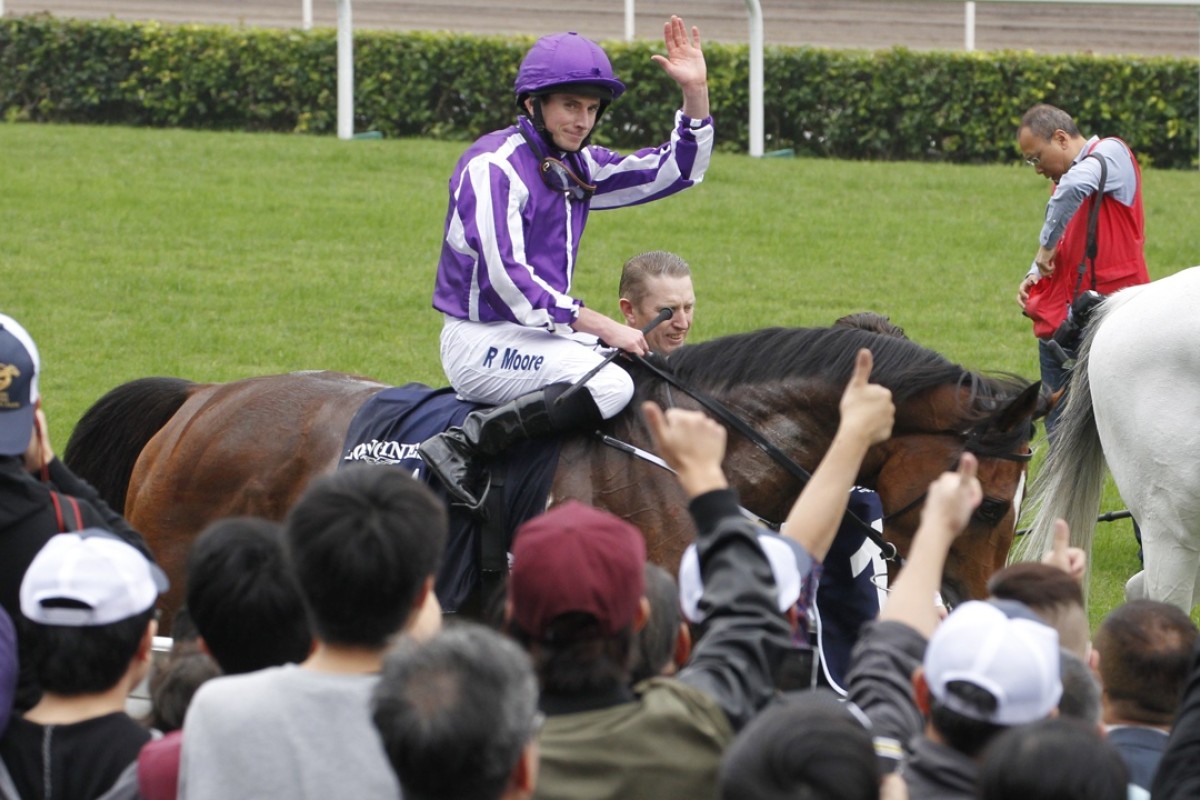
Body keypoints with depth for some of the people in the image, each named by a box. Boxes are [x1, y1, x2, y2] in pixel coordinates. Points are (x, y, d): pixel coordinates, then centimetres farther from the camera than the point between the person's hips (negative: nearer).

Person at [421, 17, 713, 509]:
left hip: (538, 333, 9)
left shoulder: (578, 167, 11)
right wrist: (604, 328, -25)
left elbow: (676, 170, 16)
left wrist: (696, 92, -1)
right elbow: (505, 277, -23)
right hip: (482, 342, -9)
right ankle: (464, 445, -29)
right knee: (610, 384, -29)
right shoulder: (493, 166, -15)